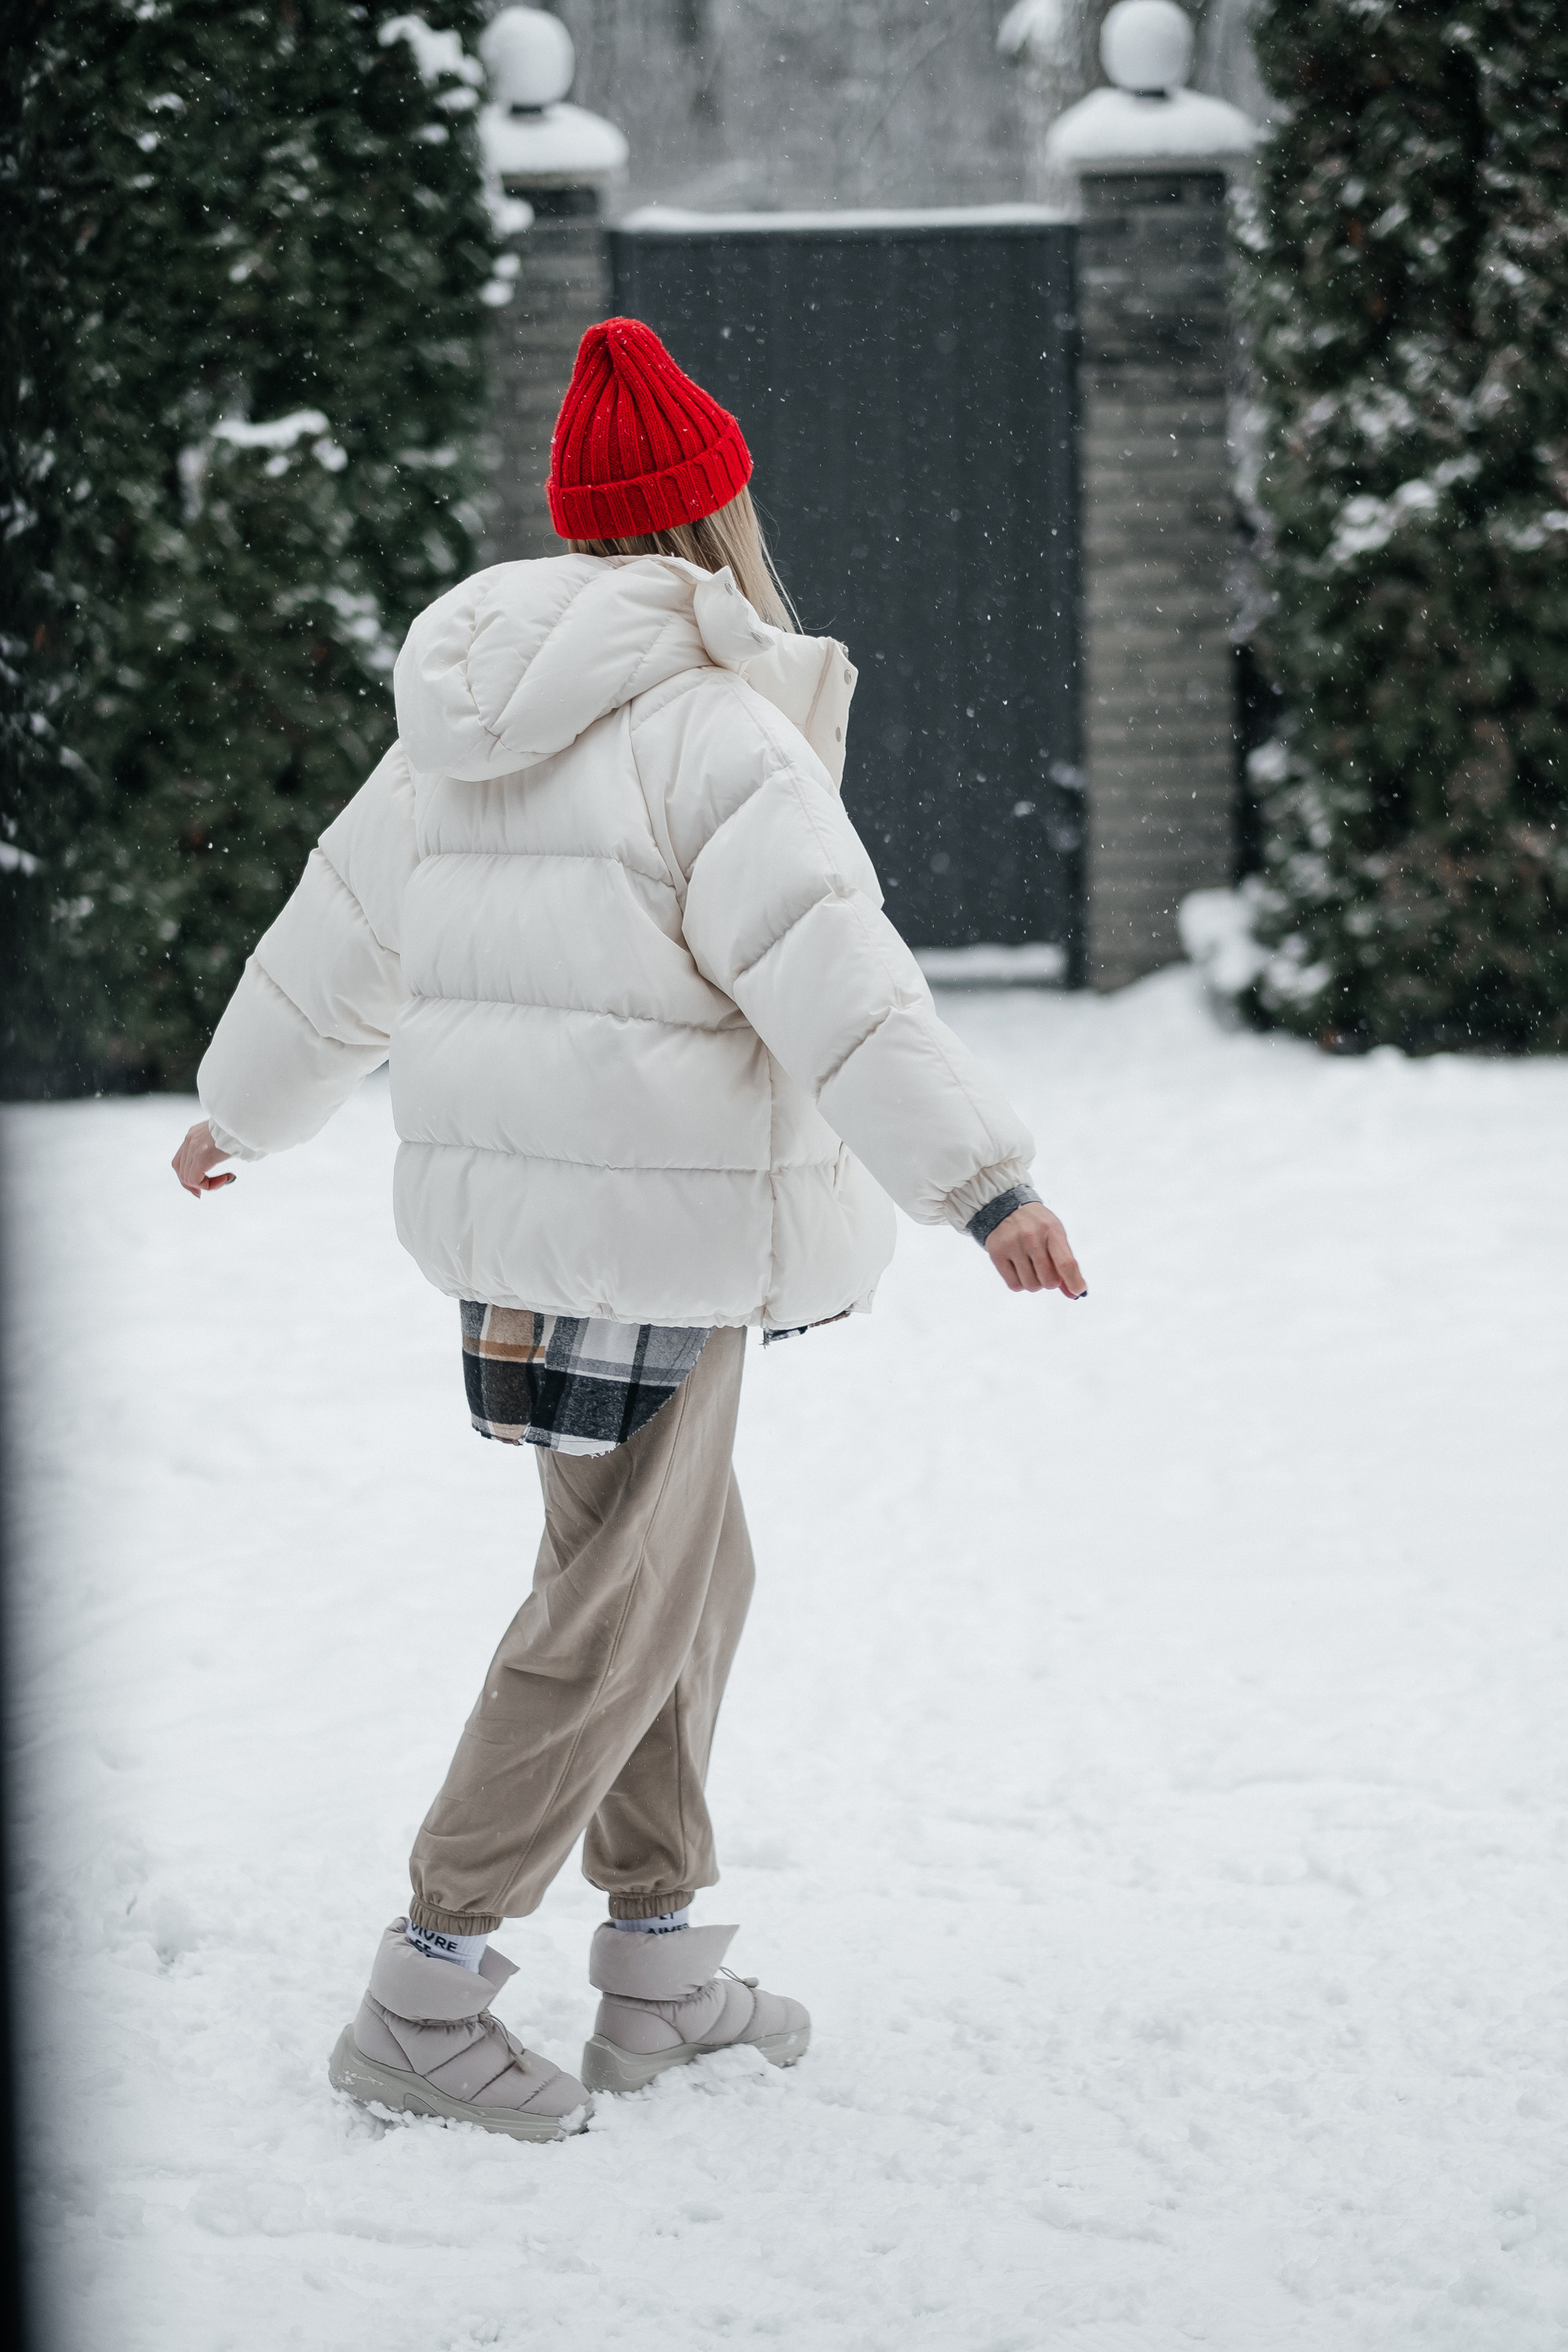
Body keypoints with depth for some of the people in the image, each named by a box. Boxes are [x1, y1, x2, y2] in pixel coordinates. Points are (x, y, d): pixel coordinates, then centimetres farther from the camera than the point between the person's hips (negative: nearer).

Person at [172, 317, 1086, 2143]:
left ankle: (660, 1969, 23)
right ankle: (424, 1994, -1)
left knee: (689, 1564, 18)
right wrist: (985, 1179, -26)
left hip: (515, 1224, 9)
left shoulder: (466, 735, 12)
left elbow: (340, 944, 23)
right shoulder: (707, 727, -14)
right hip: (651, 1234, -9)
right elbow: (833, 977, -23)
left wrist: (242, 1106, 38)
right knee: (617, 1610, -3)